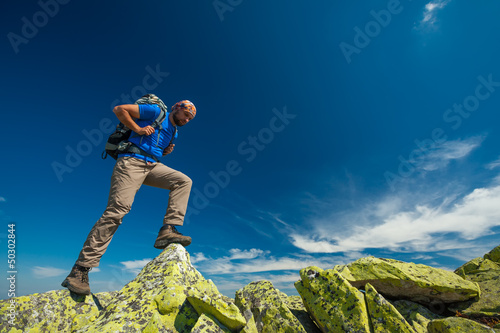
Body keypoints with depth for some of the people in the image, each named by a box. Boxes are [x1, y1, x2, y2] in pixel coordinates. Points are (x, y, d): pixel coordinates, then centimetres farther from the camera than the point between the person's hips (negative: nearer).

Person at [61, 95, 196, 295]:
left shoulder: (173, 131, 24)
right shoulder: (156, 112, 1)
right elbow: (119, 109, -2)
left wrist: (166, 151, 12)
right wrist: (137, 129, -9)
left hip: (152, 166, 8)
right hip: (132, 161, -7)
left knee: (183, 181, -9)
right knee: (117, 209, -19)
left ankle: (168, 231, -18)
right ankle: (80, 269, -13)